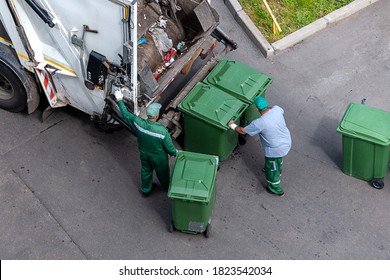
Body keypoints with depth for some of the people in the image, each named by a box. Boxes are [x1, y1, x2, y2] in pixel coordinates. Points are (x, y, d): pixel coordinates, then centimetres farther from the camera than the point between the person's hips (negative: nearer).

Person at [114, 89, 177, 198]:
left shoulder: (138, 123, -30)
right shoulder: (162, 131, -39)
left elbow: (126, 114, -10)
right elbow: (170, 148, -24)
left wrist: (119, 100, 4)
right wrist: (175, 153, -1)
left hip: (144, 154, 3)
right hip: (158, 157, -3)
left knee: (145, 171, 30)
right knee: (162, 172, 27)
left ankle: (145, 190, 55)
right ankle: (167, 187, 57)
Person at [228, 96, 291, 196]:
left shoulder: (259, 123, -32)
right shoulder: (277, 109, -17)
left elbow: (243, 131, -17)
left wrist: (233, 125, 0)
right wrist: (268, 108, 20)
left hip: (275, 150, -7)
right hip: (287, 142, 7)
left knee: (272, 170, 20)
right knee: (278, 159, 38)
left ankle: (276, 190, 41)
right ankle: (278, 171, 68)